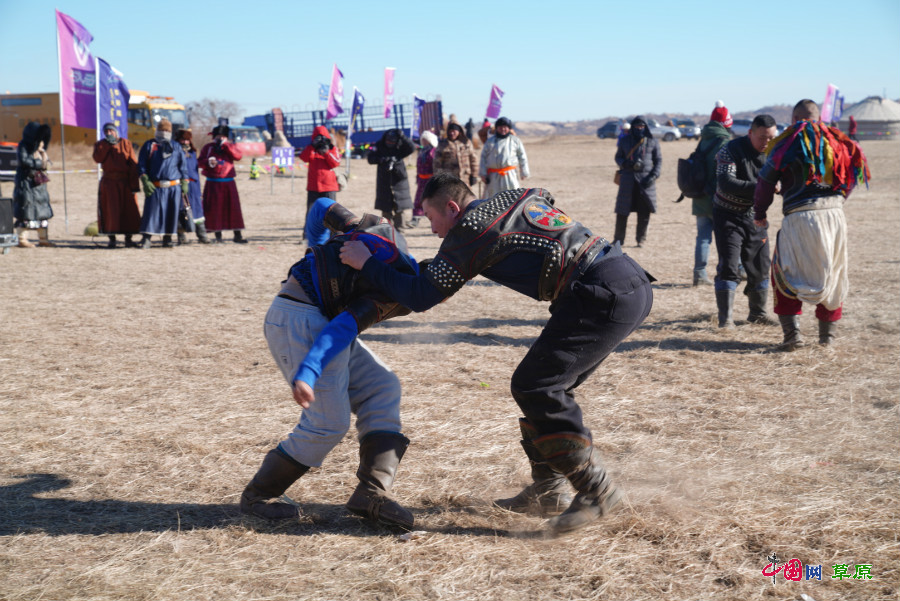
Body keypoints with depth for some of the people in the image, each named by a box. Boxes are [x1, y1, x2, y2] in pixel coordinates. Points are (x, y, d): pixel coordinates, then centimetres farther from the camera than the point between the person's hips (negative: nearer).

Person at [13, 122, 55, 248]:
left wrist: (42, 151, -3)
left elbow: (46, 162, 13)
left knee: (43, 209, 7)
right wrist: (39, 163, -16)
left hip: (39, 183, 8)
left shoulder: (37, 147, 16)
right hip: (26, 182, -8)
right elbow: (23, 160, -21)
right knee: (26, 209, -9)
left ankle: (43, 238, 12)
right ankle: (22, 239, -5)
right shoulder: (23, 146, -7)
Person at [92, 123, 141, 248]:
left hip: (126, 182, -1)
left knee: (129, 210, -2)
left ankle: (128, 239, 6)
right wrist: (107, 144, -12)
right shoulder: (100, 145, 9)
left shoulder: (126, 144, 4)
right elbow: (97, 159, -11)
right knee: (110, 211, -1)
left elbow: (134, 165, -1)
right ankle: (111, 239, 7)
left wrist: (134, 185, -9)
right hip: (109, 182, 1)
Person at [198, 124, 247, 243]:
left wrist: (226, 145, -17)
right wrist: (208, 162, -19)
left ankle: (238, 235, 1)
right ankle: (217, 234, 9)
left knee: (233, 207, -3)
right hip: (213, 183, -1)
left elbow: (239, 156, -11)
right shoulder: (208, 148, 7)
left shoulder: (230, 148, 8)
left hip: (228, 183, 1)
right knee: (214, 209, 0)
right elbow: (199, 161, 2)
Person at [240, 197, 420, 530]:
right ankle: (257, 495, 7)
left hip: (313, 320, 10)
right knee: (328, 422, -11)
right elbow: (345, 328, -27)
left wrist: (321, 251, 32)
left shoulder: (383, 232, 12)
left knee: (382, 389, 4)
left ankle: (371, 492, -3)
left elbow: (322, 208, 17)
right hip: (298, 319, -10)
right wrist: (307, 374, -36)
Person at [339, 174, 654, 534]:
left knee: (535, 387, -9)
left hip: (605, 297, -10)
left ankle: (595, 491, -2)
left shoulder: (468, 230, -3)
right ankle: (548, 489, 22)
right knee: (546, 385, 15)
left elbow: (421, 297, -2)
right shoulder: (516, 197, 21)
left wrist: (367, 264, 8)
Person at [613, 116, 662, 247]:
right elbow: (618, 157, 14)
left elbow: (658, 160, 8)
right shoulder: (624, 141, 9)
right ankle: (619, 240, 11)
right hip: (628, 179, 0)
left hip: (645, 181, 0)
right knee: (622, 212, -1)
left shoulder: (652, 142, 6)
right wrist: (625, 164, -8)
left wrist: (654, 176, -6)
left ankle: (641, 239, 12)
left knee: (644, 213, -1)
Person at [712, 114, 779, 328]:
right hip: (728, 216, -5)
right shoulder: (731, 150, -17)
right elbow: (725, 183, -28)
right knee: (729, 266, -11)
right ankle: (725, 318, -6)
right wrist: (757, 188, -39)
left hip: (755, 216, 5)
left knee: (761, 266, 10)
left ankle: (758, 312, 26)